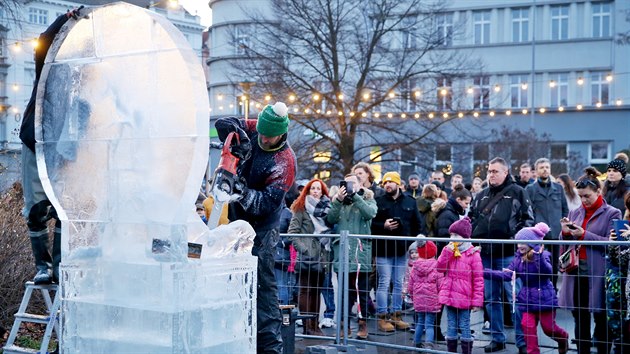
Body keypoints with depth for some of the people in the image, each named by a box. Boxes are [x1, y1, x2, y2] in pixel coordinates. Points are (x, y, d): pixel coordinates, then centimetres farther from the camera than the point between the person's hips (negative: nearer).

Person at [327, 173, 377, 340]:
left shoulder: (367, 199, 11)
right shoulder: (337, 200, 17)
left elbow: (370, 213, -11)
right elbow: (331, 219, 0)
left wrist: (355, 195, -12)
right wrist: (339, 200, -12)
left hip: (361, 251, -2)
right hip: (342, 250, 3)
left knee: (362, 290, 0)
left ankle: (363, 324, 9)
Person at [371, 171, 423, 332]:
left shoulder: (410, 202, 9)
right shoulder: (379, 202, 0)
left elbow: (417, 224, 13)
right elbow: (370, 223, -2)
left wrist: (412, 240, 4)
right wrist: (383, 226, -17)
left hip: (402, 250, 3)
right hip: (384, 250, -3)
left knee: (399, 283, 10)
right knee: (384, 283, -3)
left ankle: (396, 315, 18)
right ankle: (382, 317, 3)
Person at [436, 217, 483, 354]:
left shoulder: (473, 254, -9)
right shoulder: (449, 251, 9)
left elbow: (478, 280, -9)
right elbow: (440, 268, 1)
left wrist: (477, 301, -10)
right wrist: (447, 251, -10)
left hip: (464, 298, -5)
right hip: (449, 296, 5)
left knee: (464, 328, 3)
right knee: (451, 327, 13)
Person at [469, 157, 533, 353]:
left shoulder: (517, 192, 1)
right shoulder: (481, 195, 15)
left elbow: (528, 219, -2)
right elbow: (471, 219, 22)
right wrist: (473, 238, 8)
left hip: (508, 254, -5)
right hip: (485, 254, 5)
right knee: (491, 298, 11)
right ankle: (497, 338, 21)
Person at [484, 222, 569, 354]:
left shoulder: (542, 255, -16)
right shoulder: (518, 257, 1)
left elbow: (548, 272, -34)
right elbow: (507, 275, 0)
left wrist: (539, 257, -52)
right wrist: (484, 272, -7)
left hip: (544, 297, -5)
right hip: (527, 298, 5)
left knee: (548, 327, 7)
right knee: (528, 326, -1)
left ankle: (563, 338, 39)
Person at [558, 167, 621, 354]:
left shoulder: (612, 213, -2)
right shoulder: (574, 213, 13)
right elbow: (567, 245, 15)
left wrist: (584, 235, -16)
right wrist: (566, 234, -6)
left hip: (597, 273, -5)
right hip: (575, 271, 5)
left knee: (601, 319, 3)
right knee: (580, 319, 10)